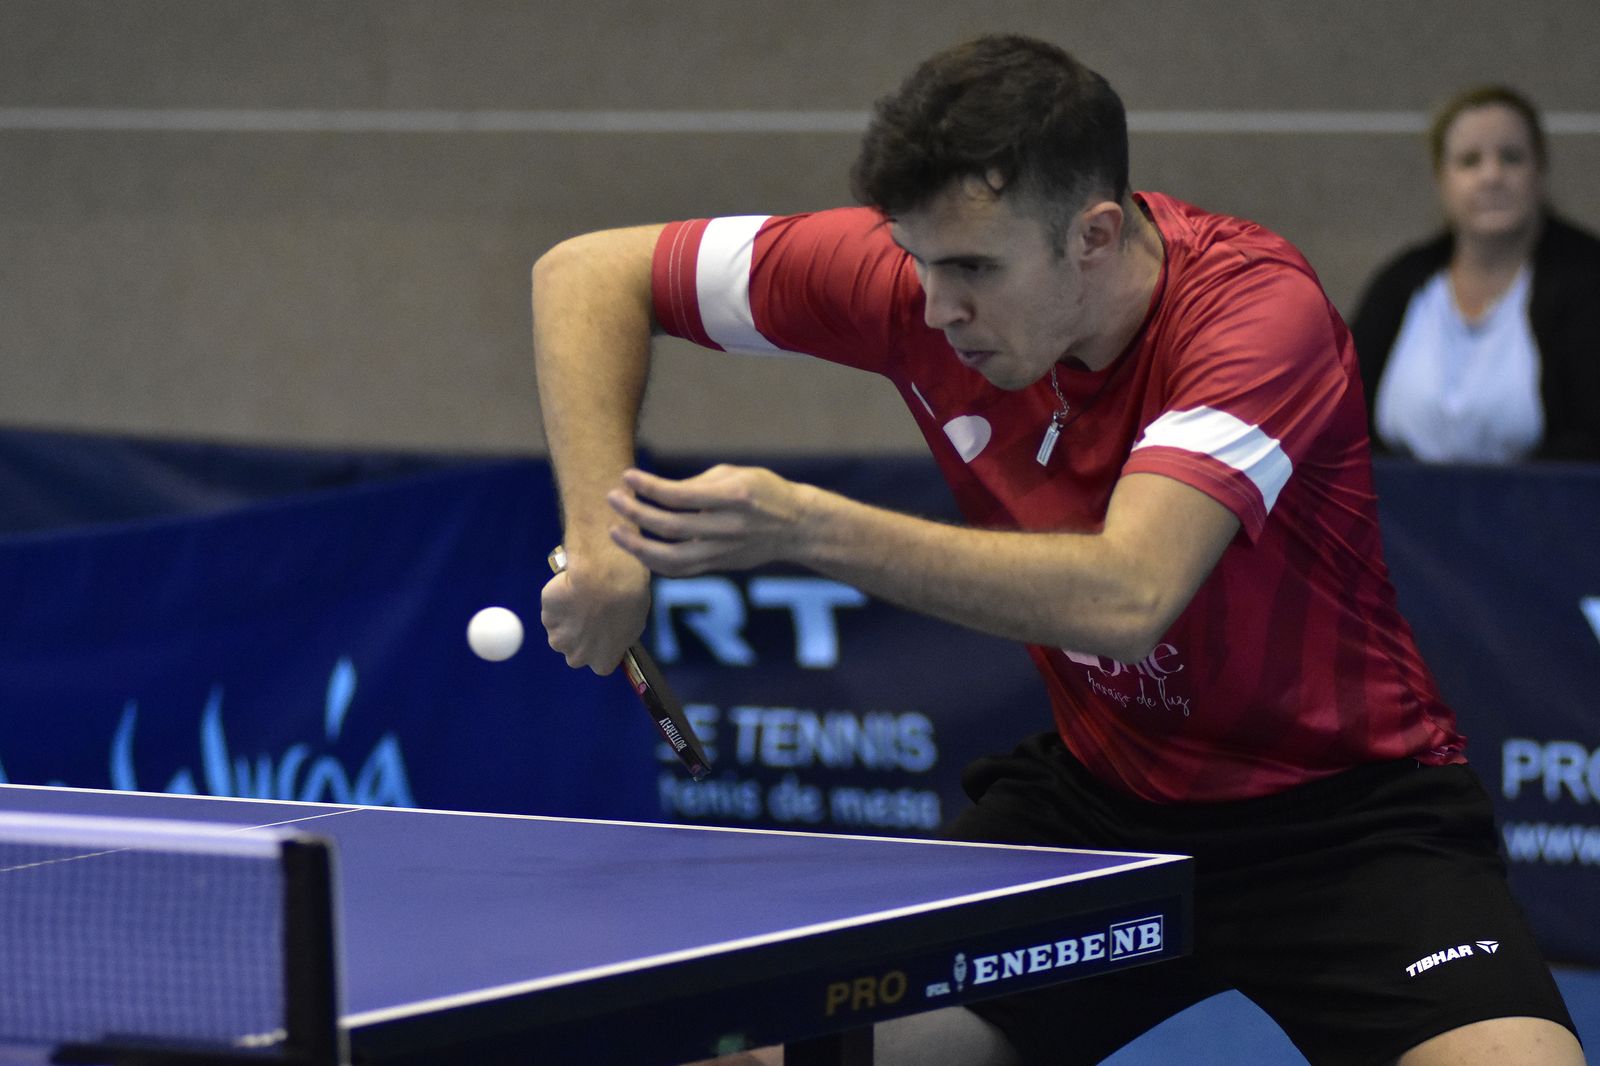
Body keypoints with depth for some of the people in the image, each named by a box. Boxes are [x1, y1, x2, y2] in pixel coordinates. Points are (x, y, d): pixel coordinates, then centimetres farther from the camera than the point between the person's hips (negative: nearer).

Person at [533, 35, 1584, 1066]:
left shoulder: (1259, 307, -26)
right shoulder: (927, 270, -13)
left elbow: (1126, 598, -40)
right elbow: (590, 273, -4)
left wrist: (807, 526, -43)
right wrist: (604, 537, -18)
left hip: (1344, 810, -4)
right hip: (1098, 794, 4)